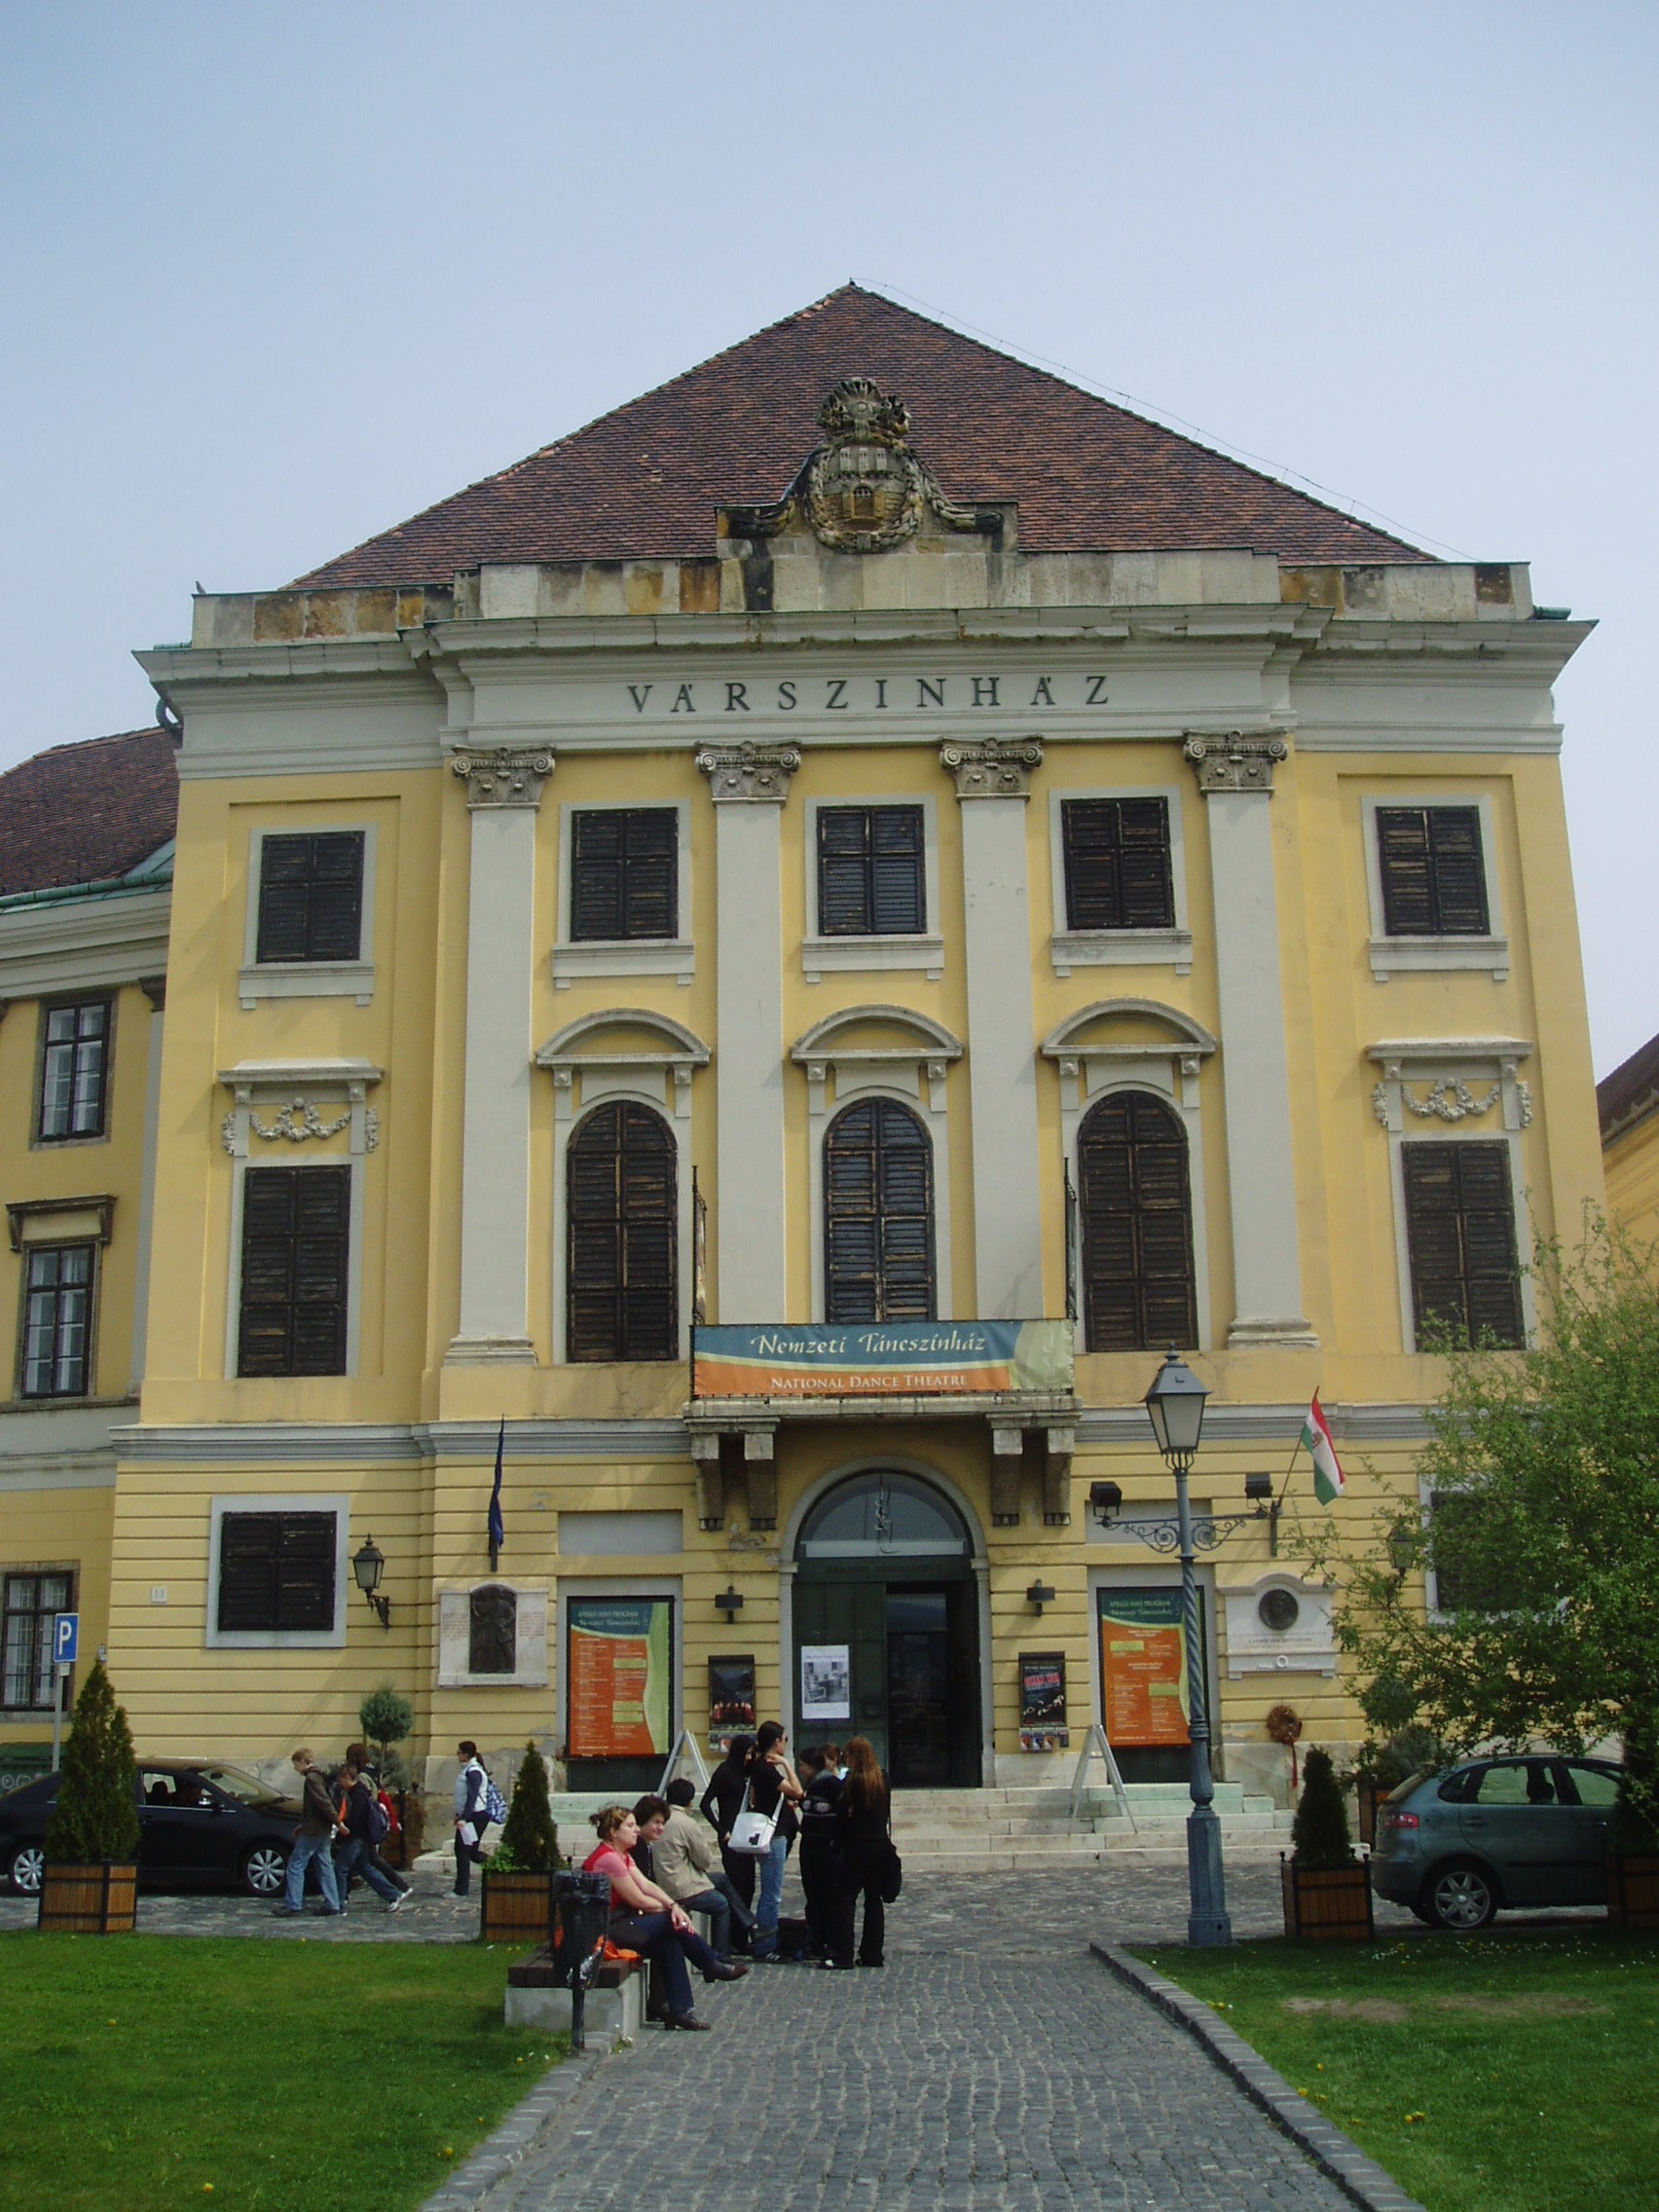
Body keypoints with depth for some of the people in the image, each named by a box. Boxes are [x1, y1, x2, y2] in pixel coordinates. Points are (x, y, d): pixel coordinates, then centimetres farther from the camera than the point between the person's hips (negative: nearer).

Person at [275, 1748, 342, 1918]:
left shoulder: (311, 1779, -15)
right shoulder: (319, 1777, 16)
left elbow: (324, 1802, -23)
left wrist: (337, 1821, -26)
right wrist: (303, 1826, 25)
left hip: (312, 1832, -9)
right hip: (323, 1831, 10)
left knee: (296, 1865, -2)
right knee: (325, 1866, 9)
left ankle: (293, 1905, -2)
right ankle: (332, 1905, 8)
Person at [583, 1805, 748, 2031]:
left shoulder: (621, 1855, 15)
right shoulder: (608, 1858, -19)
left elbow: (646, 1885, 5)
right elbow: (638, 1900, -17)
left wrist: (672, 1905, -12)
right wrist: (670, 1908, -1)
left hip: (620, 1921, 10)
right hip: (607, 1930, -10)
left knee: (671, 1942, -5)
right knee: (672, 1923, -11)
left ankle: (680, 2011, -3)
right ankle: (712, 1966, 9)